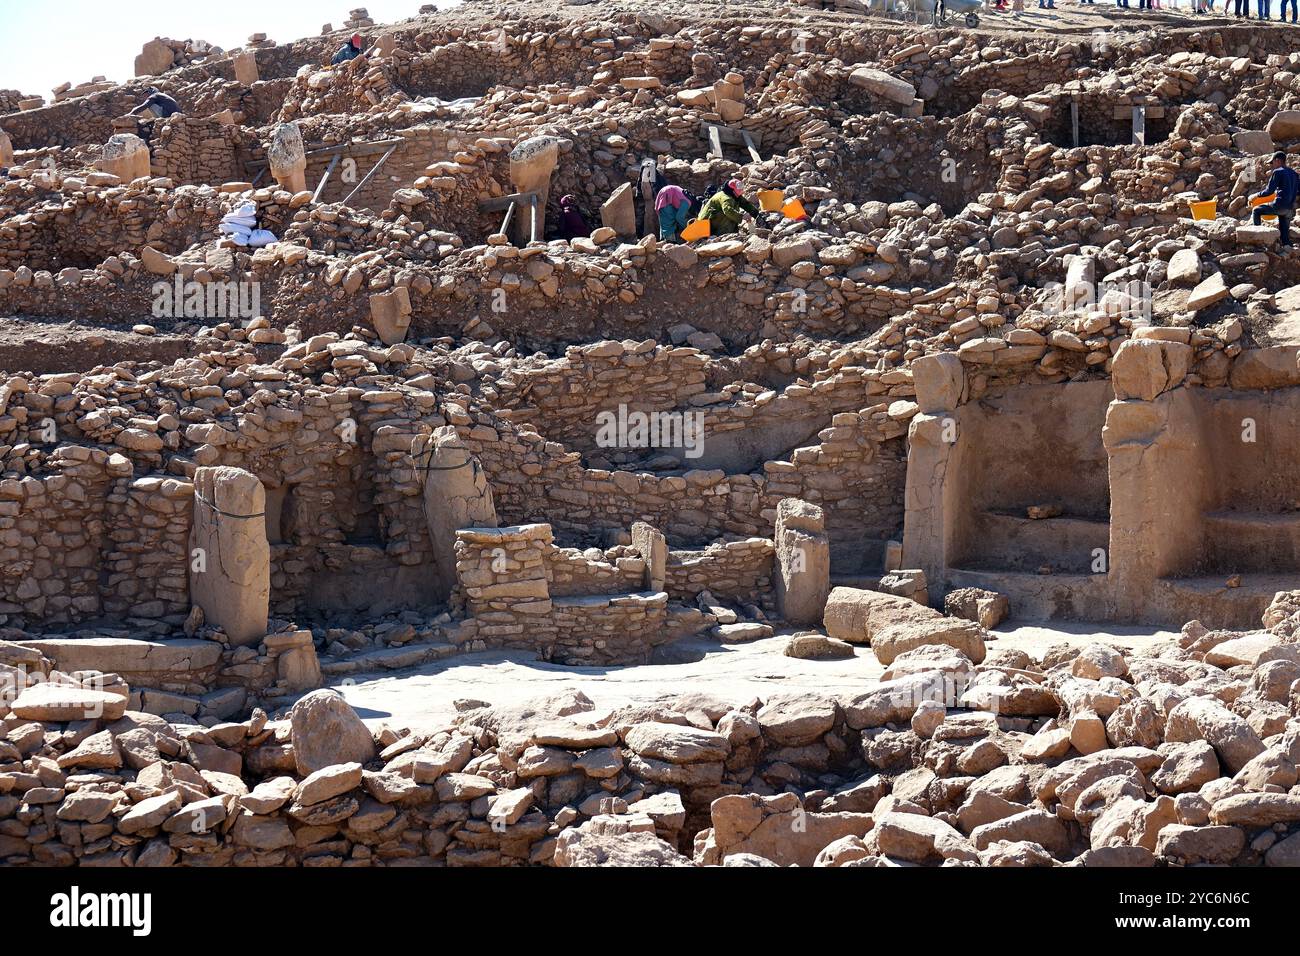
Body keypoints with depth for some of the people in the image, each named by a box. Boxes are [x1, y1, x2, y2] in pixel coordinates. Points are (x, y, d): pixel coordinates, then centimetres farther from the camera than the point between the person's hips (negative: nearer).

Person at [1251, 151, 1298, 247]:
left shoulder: (1277, 172, -5)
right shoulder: (1294, 174, 16)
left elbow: (1269, 191, -9)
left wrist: (1256, 195, 5)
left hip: (1280, 206, -7)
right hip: (1290, 209, 7)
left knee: (1256, 211, 8)